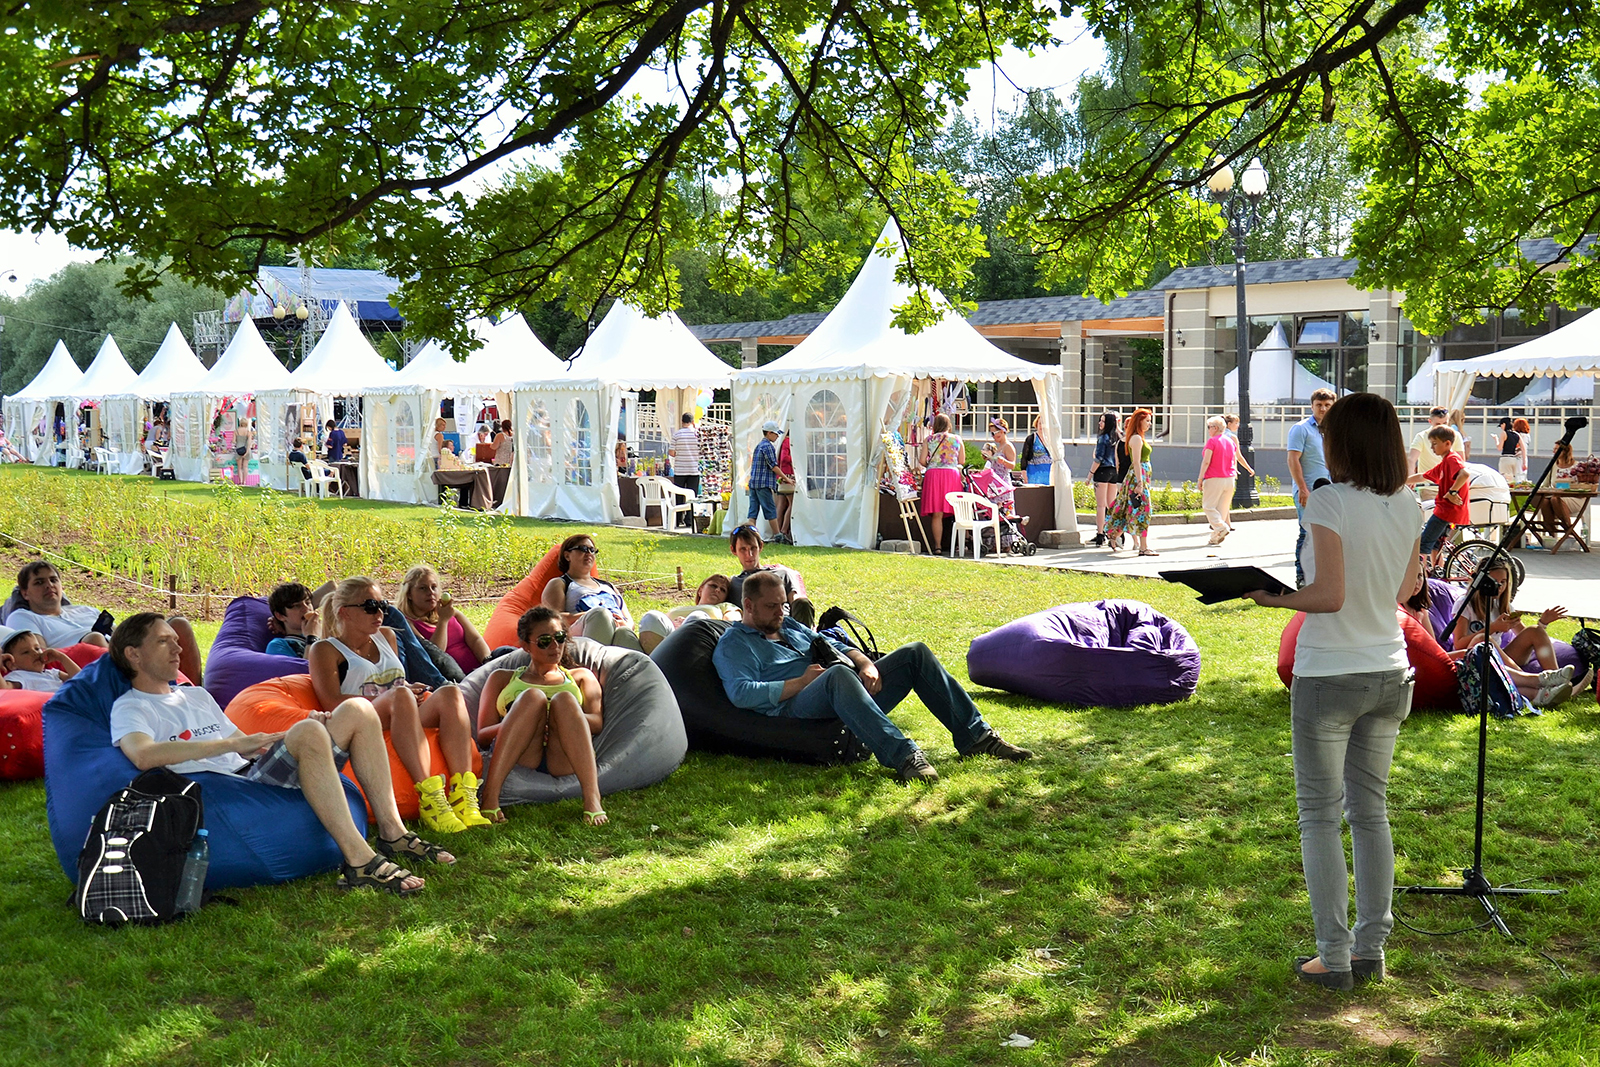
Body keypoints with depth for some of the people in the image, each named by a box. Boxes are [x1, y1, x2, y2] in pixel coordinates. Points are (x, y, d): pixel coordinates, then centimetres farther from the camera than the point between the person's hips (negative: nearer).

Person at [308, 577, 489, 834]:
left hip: (406, 724, 6)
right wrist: (389, 698, -12)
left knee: (450, 693, -25)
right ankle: (428, 797, -50)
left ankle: (462, 794, -41)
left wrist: (411, 690, 10)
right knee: (400, 695, -37)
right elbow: (332, 704, -5)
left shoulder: (386, 636, 29)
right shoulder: (326, 650, 9)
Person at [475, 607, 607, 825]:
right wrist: (510, 725, -6)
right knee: (533, 697, -28)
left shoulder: (580, 676, 31)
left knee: (564, 699, -28)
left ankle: (592, 799, -47)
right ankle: (490, 797, -43)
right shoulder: (502, 679, 30)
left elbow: (597, 722, 12)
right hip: (517, 757, -1)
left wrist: (562, 717, -10)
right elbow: (482, 734, 17)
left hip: (563, 761, 1)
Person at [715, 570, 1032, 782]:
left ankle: (975, 736, -5)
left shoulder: (789, 625, 30)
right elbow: (741, 693, -12)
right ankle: (902, 756, -49)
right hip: (796, 710, -8)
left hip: (846, 700, 8)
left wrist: (866, 664, 3)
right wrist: (801, 681, -14)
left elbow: (838, 647, 27)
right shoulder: (733, 644, 6)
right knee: (839, 674, -41)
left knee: (915, 653, -2)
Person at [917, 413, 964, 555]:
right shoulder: (957, 439, 8)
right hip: (952, 474, 1)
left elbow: (922, 460, 1)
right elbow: (961, 461, 11)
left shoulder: (929, 439, 5)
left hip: (933, 474, -1)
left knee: (937, 514, -1)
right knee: (956, 513, 5)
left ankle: (938, 546, -5)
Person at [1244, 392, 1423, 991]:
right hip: (1388, 674, 6)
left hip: (1328, 677, -6)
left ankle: (1335, 959, 8)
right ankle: (1370, 951, 22)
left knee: (1319, 817, 5)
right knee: (1370, 812, 16)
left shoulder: (1329, 501, -17)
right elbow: (1405, 589, 12)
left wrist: (1274, 598, -7)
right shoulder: (1408, 505, 2)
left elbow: (1330, 595, -22)